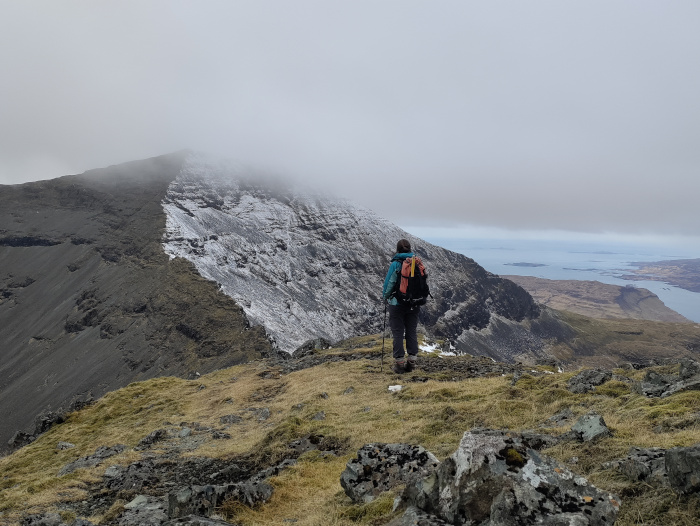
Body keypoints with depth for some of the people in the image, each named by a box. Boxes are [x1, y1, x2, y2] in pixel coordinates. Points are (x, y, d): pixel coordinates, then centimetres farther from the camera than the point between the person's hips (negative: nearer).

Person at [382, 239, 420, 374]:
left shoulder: (395, 264, -13)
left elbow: (389, 283, -11)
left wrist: (386, 298, 6)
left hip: (397, 303, -4)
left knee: (398, 333, 4)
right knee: (411, 332, 13)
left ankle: (399, 363, 7)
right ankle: (412, 361, 17)